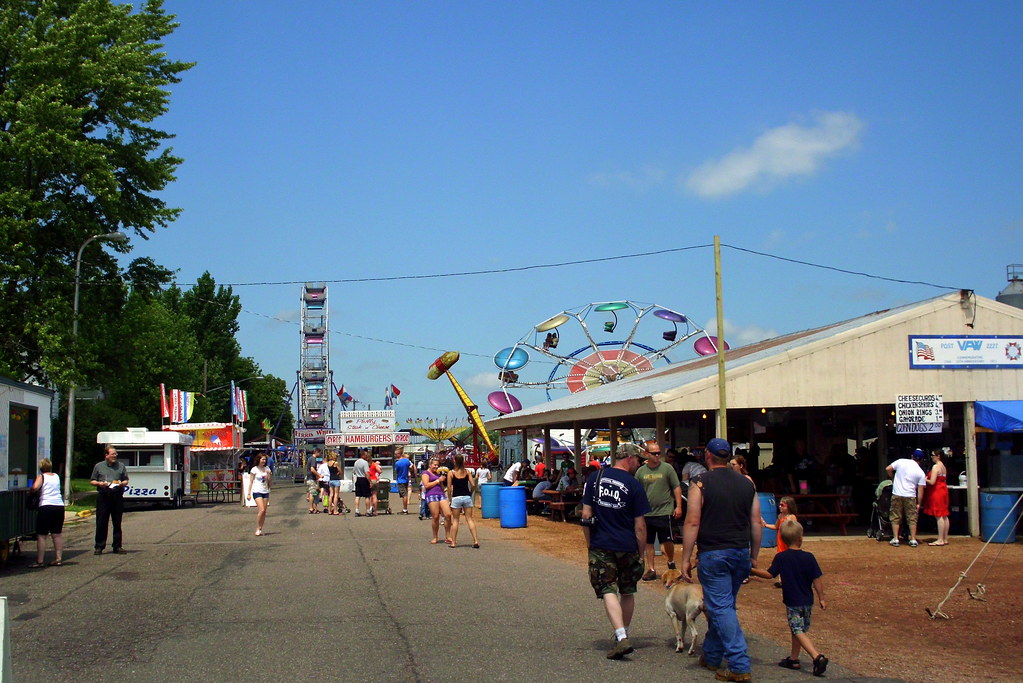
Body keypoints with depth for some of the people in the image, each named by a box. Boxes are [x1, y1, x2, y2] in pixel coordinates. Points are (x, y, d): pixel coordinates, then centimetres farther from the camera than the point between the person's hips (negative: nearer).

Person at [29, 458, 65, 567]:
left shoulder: (41, 477, 0)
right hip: (59, 506, 5)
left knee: (41, 535, 0)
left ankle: (40, 561, -1)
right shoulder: (57, 477, 15)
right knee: (57, 534, 12)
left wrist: (31, 490, 4)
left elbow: (35, 487, -16)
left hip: (46, 506, -5)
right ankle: (59, 559, 12)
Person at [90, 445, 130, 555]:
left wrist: (122, 483, -6)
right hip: (103, 496, -1)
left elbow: (126, 480, 16)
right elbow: (92, 481, 12)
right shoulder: (99, 466, 9)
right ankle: (99, 547, 6)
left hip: (117, 497, 1)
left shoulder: (121, 466, 13)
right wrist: (99, 483, -8)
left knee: (117, 523, 4)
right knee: (101, 523, -1)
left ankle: (117, 546, 10)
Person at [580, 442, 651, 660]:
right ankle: (624, 633, 28)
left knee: (608, 592, -2)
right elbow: (640, 526, -5)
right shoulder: (634, 485, -6)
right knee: (627, 593, 17)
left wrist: (590, 546, 10)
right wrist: (641, 554, 5)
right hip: (627, 547, -1)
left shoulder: (595, 478, 1)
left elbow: (586, 515, 1)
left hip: (600, 546, 1)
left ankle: (621, 637, -18)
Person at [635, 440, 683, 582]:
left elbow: (677, 488, 1)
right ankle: (651, 570, 16)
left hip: (664, 512, -3)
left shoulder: (667, 468, -2)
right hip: (646, 513, 3)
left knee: (667, 541, 0)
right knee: (648, 543, 7)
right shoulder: (641, 471, 6)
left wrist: (678, 506, -6)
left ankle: (671, 562, 27)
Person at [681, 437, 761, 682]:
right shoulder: (747, 483, 8)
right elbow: (756, 523, 10)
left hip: (713, 554, -6)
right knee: (722, 605, 18)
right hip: (741, 553, 6)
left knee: (721, 608, -3)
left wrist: (686, 559, -7)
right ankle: (712, 657, 29)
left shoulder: (701, 483, -8)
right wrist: (754, 556, 19)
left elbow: (692, 522, -11)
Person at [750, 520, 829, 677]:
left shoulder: (781, 557, -10)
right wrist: (822, 599, 6)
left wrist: (753, 571, 5)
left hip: (792, 602, -4)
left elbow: (769, 574, -7)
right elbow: (817, 580, -2)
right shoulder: (809, 557, -4)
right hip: (807, 602, 4)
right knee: (800, 630, 17)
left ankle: (817, 657, -21)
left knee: (798, 631, -5)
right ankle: (793, 659, 26)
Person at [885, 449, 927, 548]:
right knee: (912, 518, 12)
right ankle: (913, 540, 13)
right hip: (910, 497, 0)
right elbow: (920, 490, -1)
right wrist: (918, 503, 7)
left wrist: (893, 478, 19)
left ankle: (895, 539, 7)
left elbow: (888, 469, 2)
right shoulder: (921, 473, -1)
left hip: (897, 495, 0)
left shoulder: (901, 462, -2)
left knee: (895, 518, 8)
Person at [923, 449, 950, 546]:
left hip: (936, 491, -10)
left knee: (939, 516, -9)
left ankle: (940, 540, -10)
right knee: (944, 516, 10)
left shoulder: (935, 466, -15)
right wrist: (928, 478, 19)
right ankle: (945, 539, 13)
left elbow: (932, 482, -20)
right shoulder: (943, 466, 15)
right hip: (943, 490, 10)